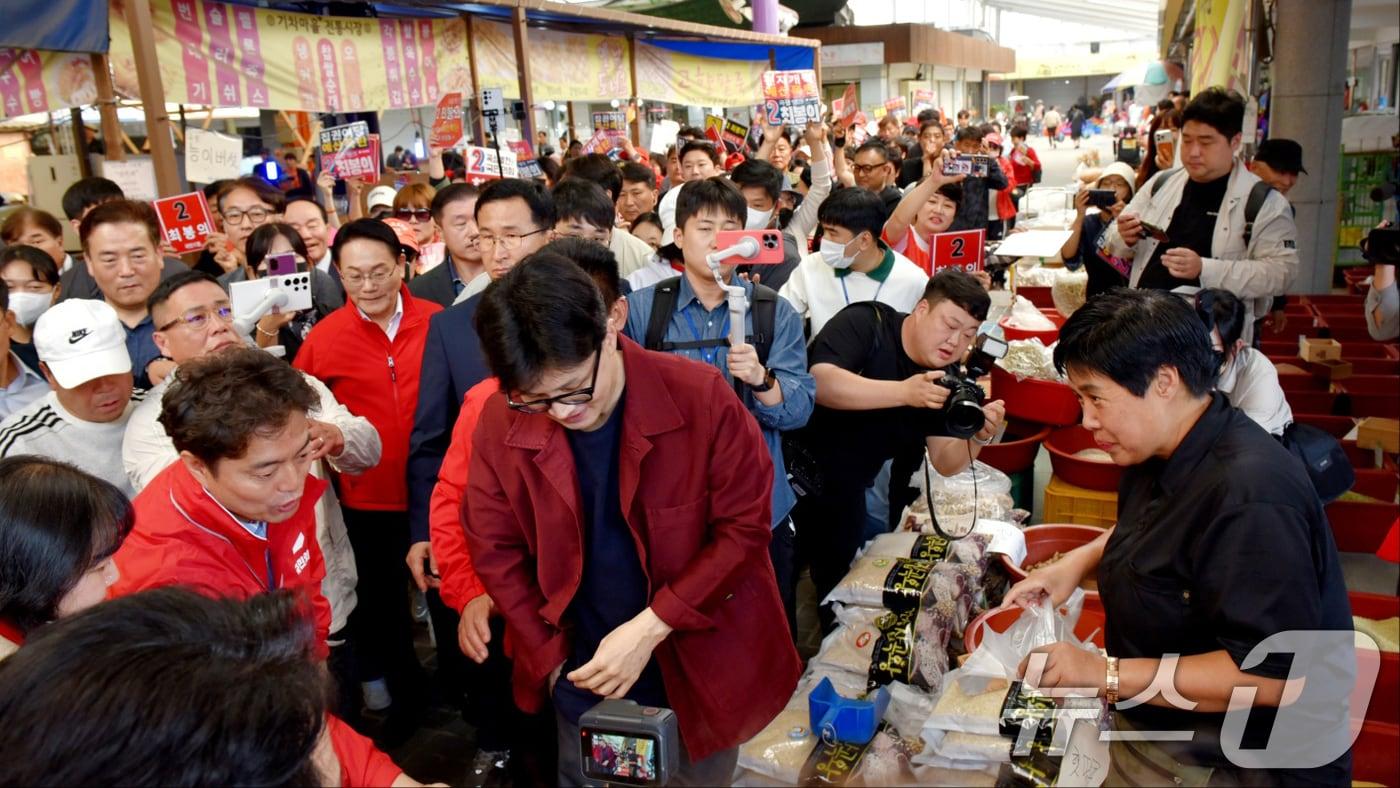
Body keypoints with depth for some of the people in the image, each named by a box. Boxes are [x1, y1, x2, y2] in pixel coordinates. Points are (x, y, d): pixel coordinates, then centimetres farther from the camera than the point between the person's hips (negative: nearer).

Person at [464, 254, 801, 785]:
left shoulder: (700, 396, -21)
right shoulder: (501, 421, -13)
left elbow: (744, 525, -14)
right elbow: (494, 548, -1)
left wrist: (650, 627, -20)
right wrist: (552, 658, -5)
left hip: (701, 667, -1)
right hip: (583, 678, 2)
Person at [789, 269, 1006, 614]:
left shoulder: (947, 378, 2)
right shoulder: (864, 323, -15)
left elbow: (946, 462, -2)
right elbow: (820, 382, -32)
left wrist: (979, 436, -22)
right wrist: (903, 392, -41)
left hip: (844, 494, 6)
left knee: (836, 583, 14)